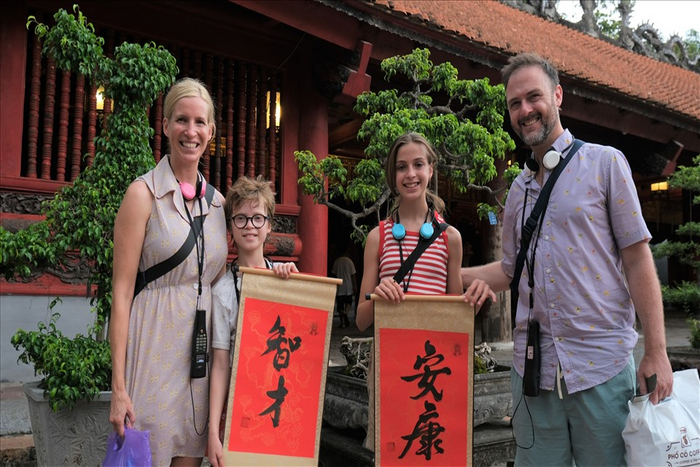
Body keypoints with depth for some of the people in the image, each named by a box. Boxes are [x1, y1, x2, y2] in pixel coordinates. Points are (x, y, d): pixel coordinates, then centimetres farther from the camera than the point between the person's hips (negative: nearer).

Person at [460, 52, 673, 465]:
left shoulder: (604, 163, -1)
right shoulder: (519, 189, 12)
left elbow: (638, 259, -5)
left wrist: (656, 353, -10)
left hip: (602, 363, -4)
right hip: (533, 366, 4)